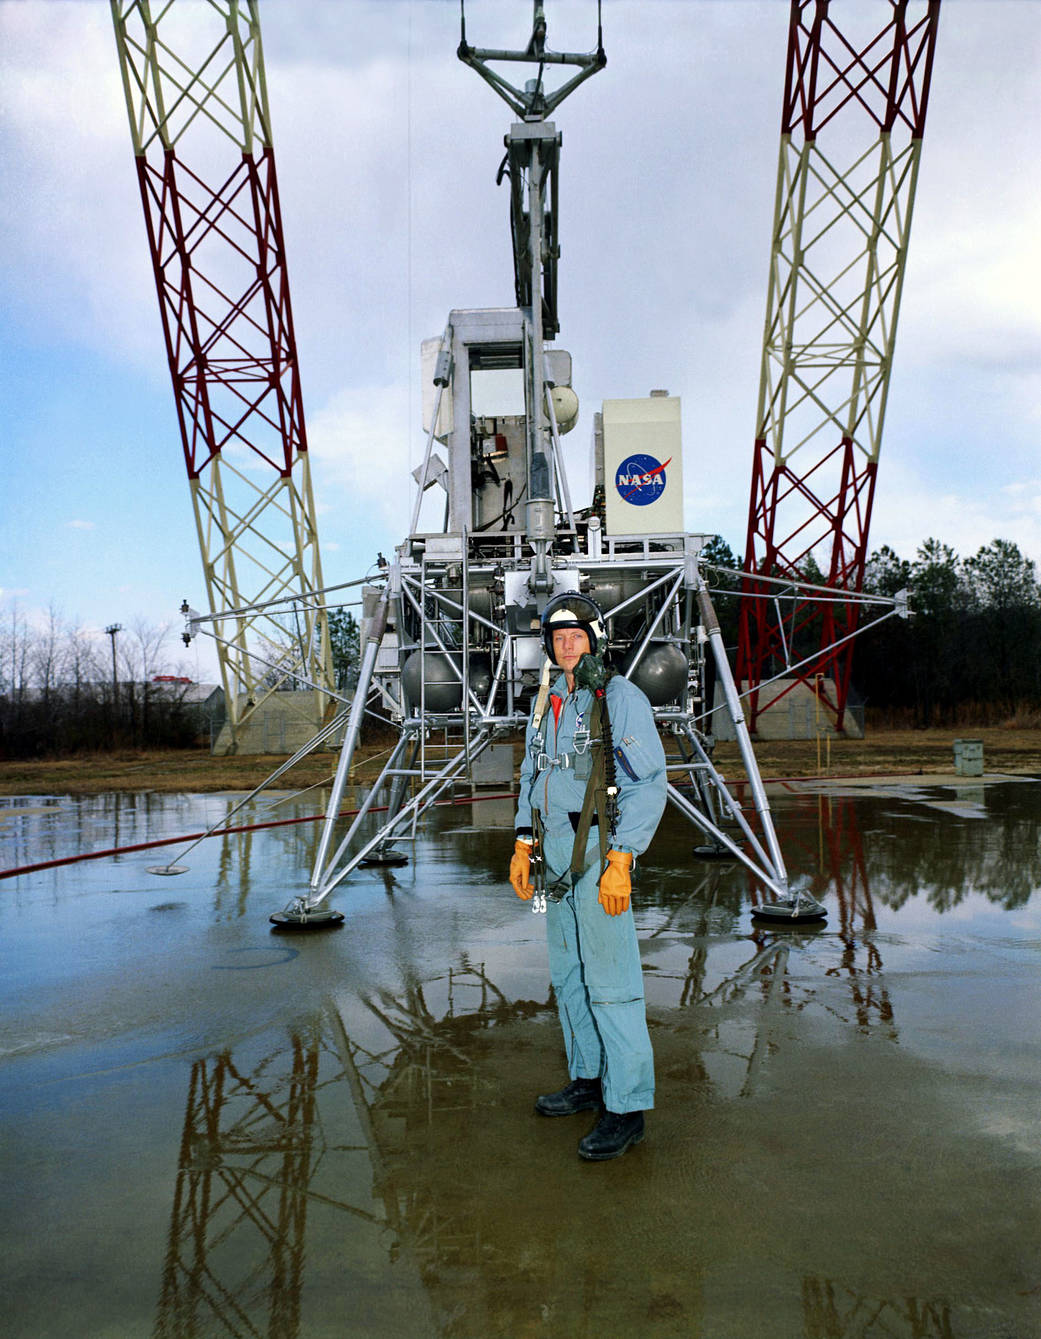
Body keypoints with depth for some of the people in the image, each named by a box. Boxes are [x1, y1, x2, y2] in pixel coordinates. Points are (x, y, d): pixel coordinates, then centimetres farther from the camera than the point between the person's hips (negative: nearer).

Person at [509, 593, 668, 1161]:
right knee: (568, 975, 15)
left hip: (598, 852, -8)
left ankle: (626, 1108, 3)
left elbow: (649, 784, -14)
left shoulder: (621, 698, -10)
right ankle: (589, 1080, 29)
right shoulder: (547, 702, 12)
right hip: (554, 852, 8)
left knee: (610, 982, -5)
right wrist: (523, 843, 13)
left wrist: (620, 863, -20)